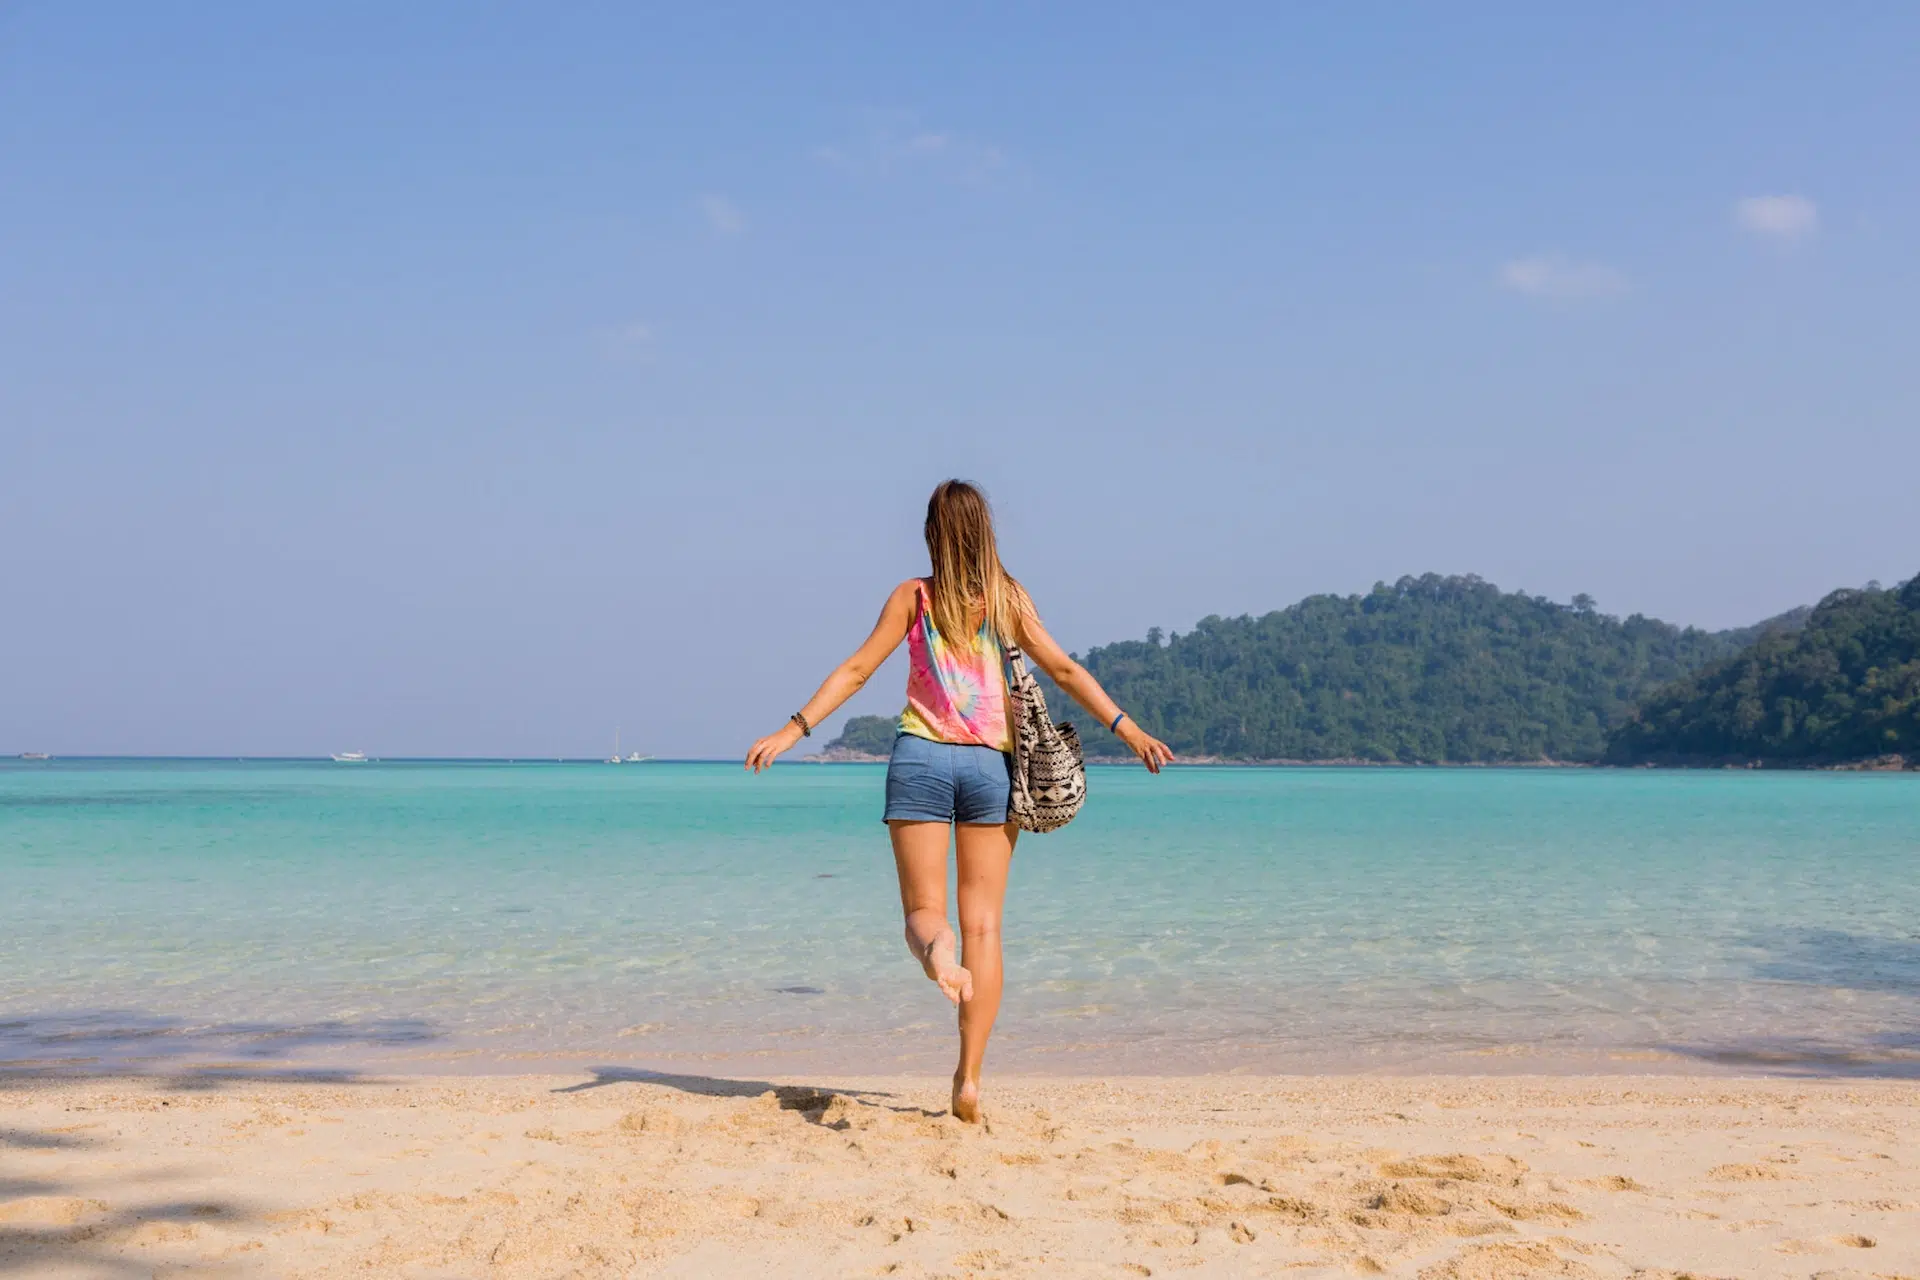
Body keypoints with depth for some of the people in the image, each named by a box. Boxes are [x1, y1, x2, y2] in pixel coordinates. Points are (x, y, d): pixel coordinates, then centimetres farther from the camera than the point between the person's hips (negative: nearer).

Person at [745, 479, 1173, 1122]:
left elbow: (855, 670, -1)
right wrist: (1128, 728, 5)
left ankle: (936, 949, -34)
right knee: (984, 925, 5)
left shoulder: (913, 596, 3)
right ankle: (969, 1077, -1)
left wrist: (792, 729, 2)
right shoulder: (1008, 598, 5)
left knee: (923, 910, 6)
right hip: (991, 763, 1)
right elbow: (1065, 670, 2)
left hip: (921, 756, -1)